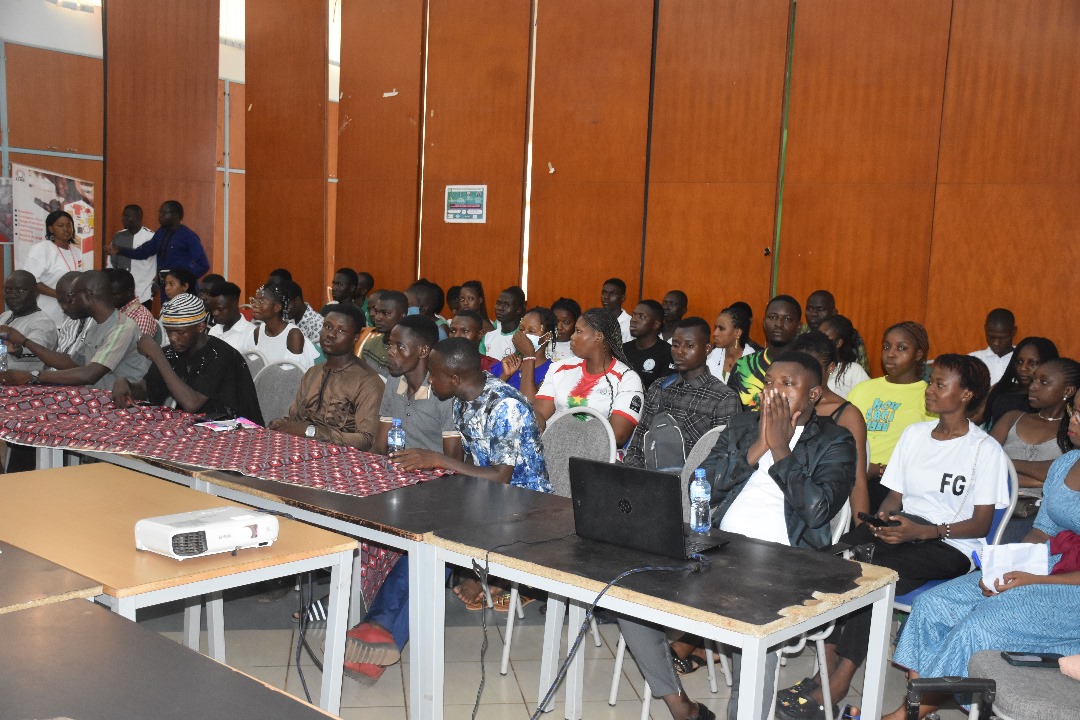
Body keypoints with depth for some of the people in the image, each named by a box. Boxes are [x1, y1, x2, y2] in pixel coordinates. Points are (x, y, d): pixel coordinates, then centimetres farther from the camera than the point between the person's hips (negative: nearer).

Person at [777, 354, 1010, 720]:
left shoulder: (985, 450, -2)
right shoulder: (914, 433, 16)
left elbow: (981, 525, -6)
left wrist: (925, 531, -20)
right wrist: (882, 518, -7)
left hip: (949, 547, -5)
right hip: (902, 529, 5)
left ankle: (838, 682, -30)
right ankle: (829, 660, -29)